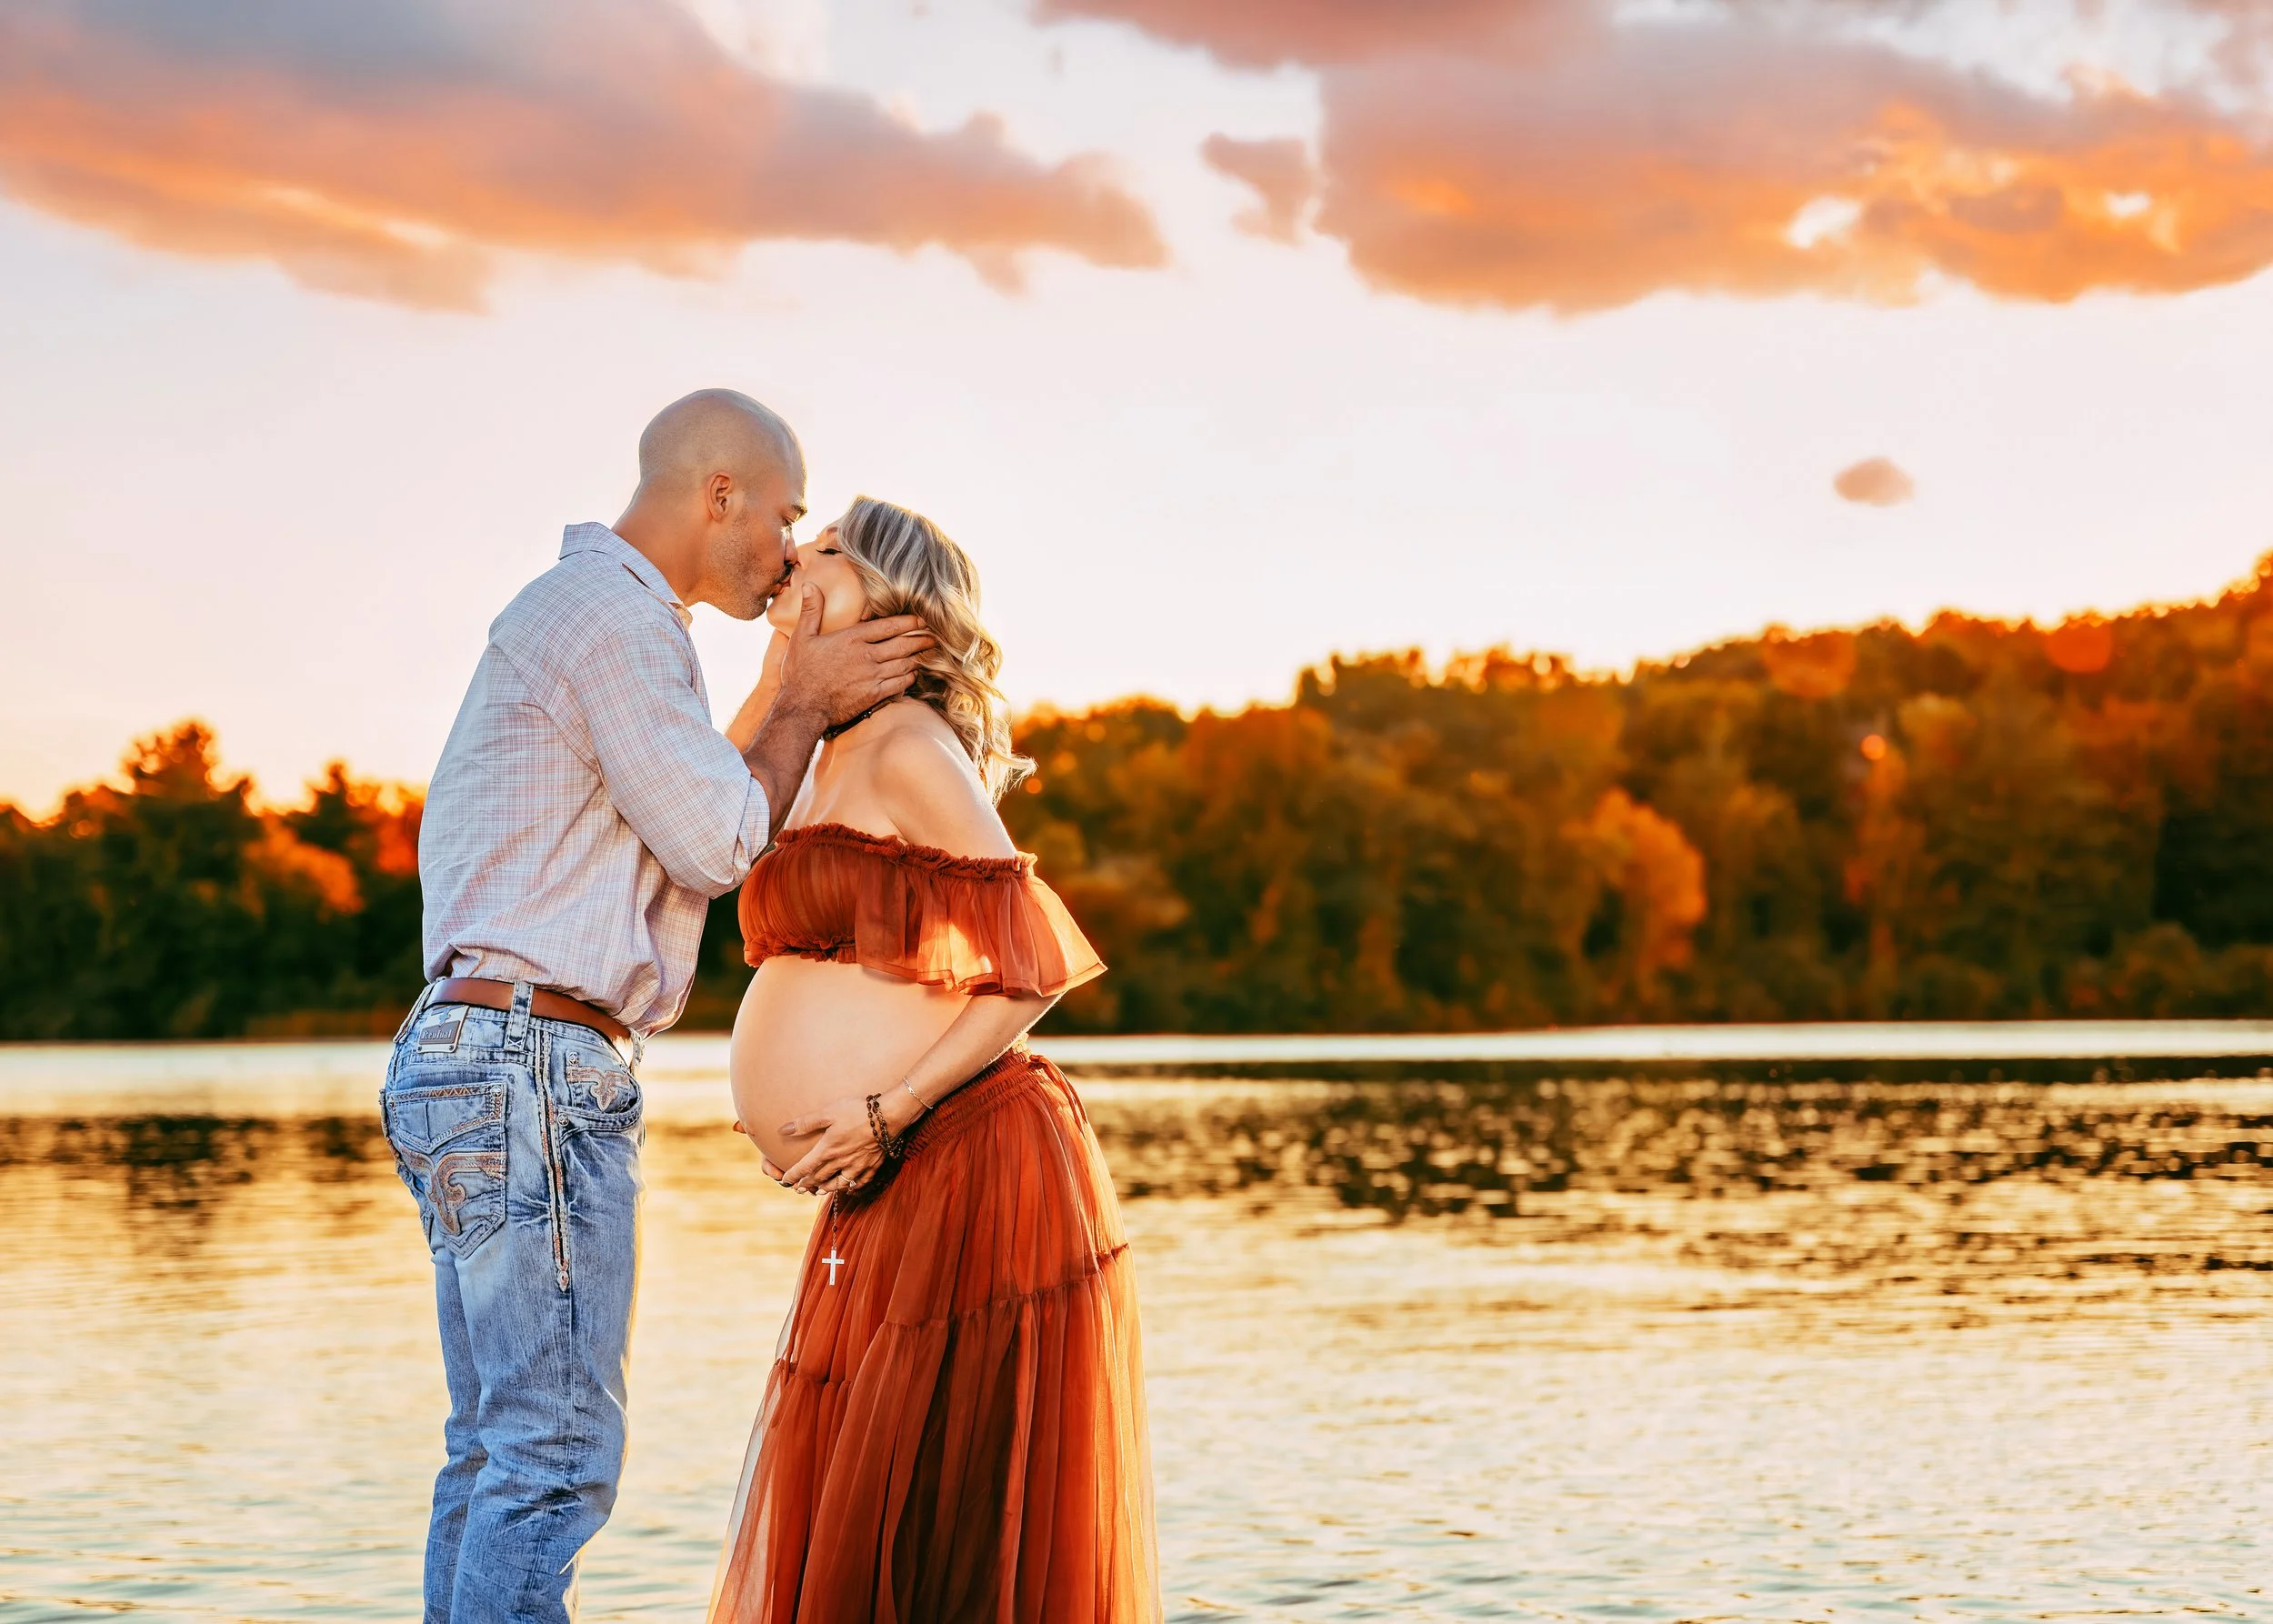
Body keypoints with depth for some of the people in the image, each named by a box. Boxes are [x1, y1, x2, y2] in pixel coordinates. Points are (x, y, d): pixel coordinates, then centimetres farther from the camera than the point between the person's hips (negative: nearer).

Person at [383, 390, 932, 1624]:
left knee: (494, 1453, 11)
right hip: (531, 1068, -11)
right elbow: (718, 845, -9)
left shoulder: (572, 613, 23)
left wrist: (795, 706, 21)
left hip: (471, 1062, 11)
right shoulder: (613, 613, -10)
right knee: (557, 1453, -11)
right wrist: (804, 706, 3)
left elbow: (690, 824, 26)